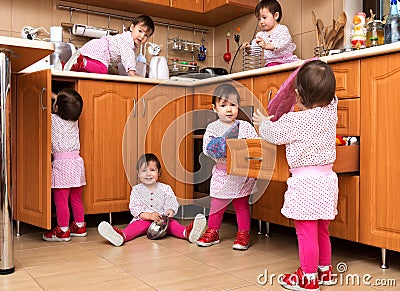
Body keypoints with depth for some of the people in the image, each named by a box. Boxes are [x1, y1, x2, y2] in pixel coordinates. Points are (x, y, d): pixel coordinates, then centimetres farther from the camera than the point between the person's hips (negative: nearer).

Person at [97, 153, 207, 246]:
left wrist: (170, 211, -24)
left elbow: (172, 204, 2)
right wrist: (149, 215, -21)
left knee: (172, 223, -28)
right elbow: (134, 208, -4)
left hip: (162, 220, 0)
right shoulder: (136, 190, 4)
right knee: (136, 225, -30)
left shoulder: (165, 189, 6)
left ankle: (187, 232, -56)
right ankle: (122, 236, -59)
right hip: (142, 219, 0)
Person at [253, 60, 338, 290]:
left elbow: (274, 134, 4)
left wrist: (263, 122, 21)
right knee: (322, 231, 20)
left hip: (305, 182, -8)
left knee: (307, 232, 1)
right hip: (327, 179, 8)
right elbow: (330, 97, 26)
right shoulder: (330, 112, 2)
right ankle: (325, 270, 34)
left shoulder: (294, 120, -14)